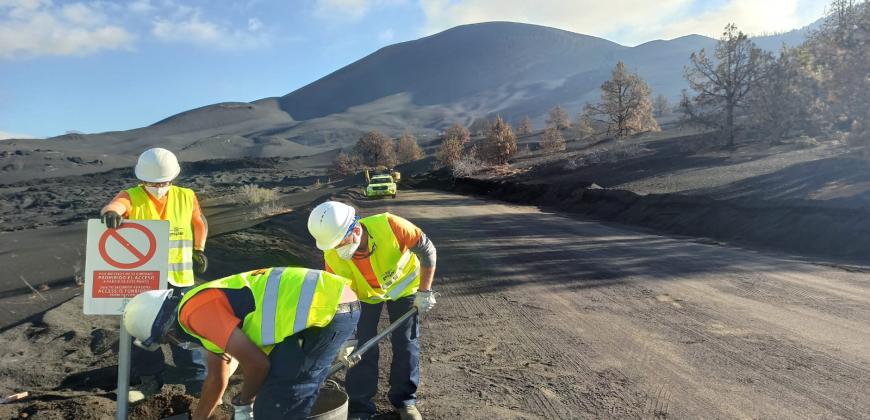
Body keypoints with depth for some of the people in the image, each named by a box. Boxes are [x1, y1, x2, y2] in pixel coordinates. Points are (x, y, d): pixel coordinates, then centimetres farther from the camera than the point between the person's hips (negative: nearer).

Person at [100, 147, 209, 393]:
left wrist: (198, 250, 11)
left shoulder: (186, 197, 4)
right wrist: (110, 212, -51)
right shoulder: (131, 197, -4)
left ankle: (197, 379, 18)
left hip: (178, 278, 0)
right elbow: (115, 206, -28)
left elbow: (200, 223, 20)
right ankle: (149, 378, 29)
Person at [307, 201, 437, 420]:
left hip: (404, 285, -1)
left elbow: (427, 250, -24)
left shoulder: (389, 225, -40)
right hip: (365, 294, 1)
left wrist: (425, 291, -21)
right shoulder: (333, 257, -31)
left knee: (406, 342, 2)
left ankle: (405, 399, 21)